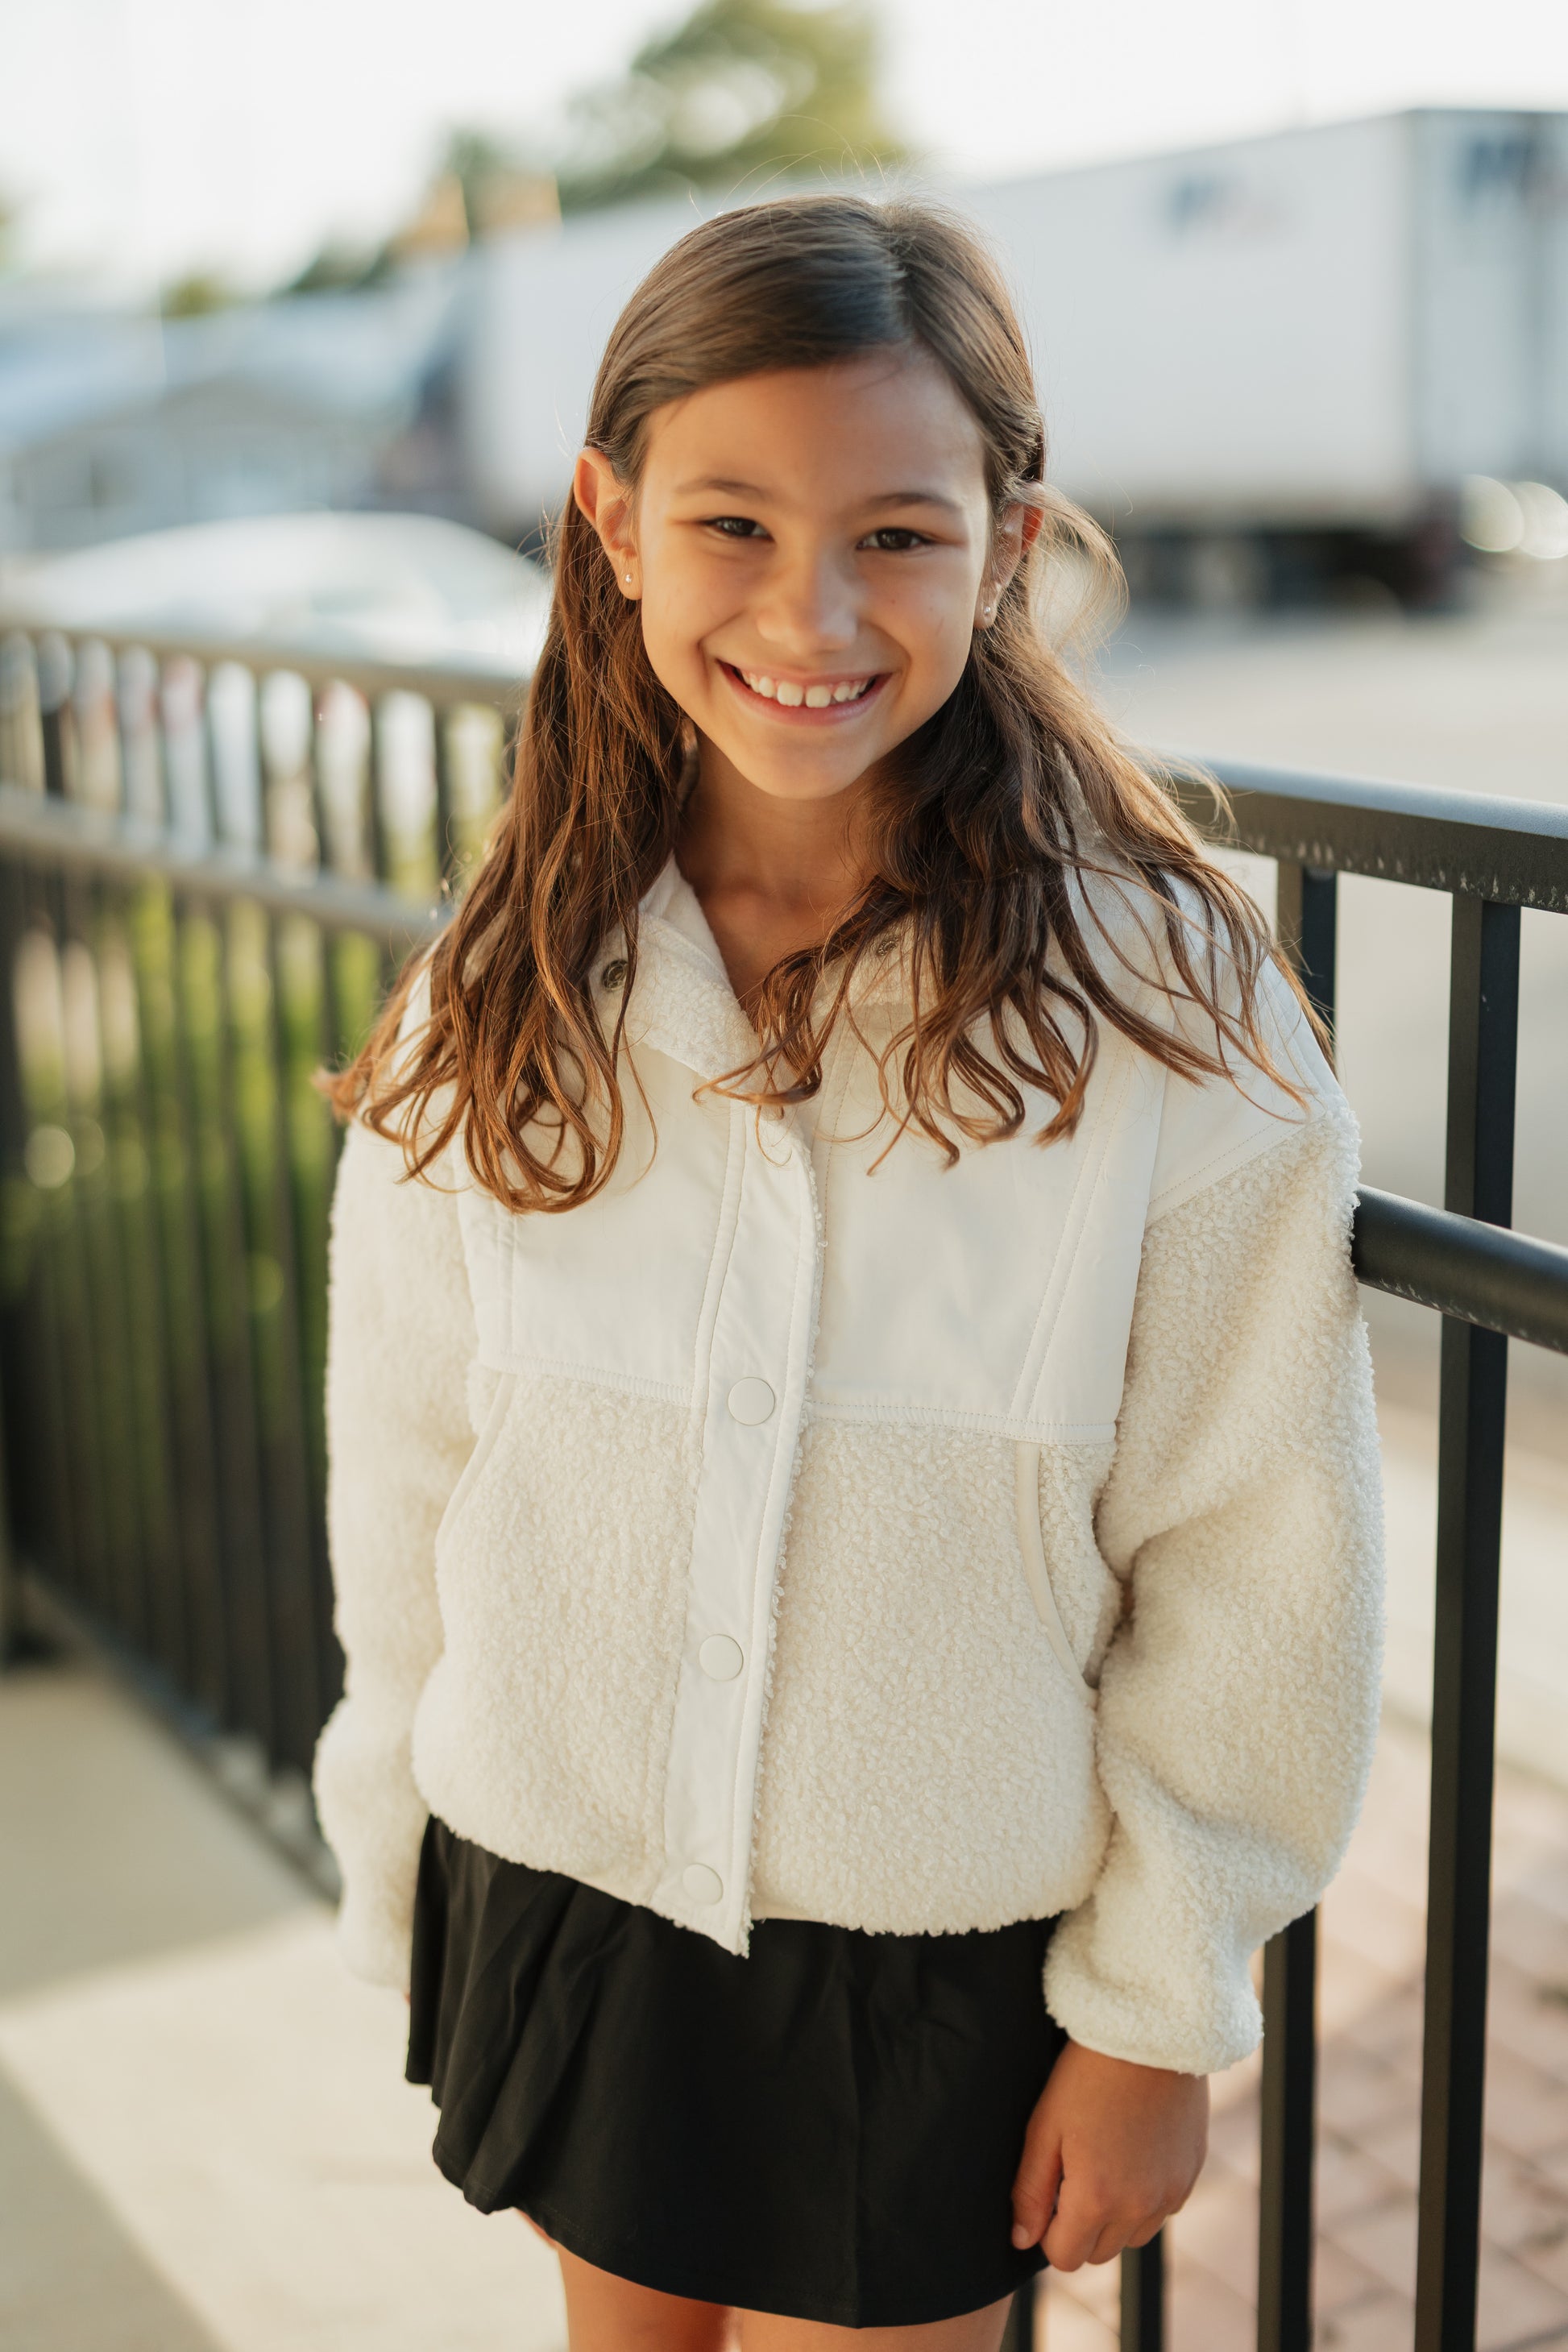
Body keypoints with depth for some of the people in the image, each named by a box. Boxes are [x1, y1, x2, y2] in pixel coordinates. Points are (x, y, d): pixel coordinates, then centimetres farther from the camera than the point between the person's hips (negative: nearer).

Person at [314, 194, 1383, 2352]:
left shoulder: (1167, 1017, -17)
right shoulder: (500, 1004, -8)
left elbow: (1250, 1570, -11)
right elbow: (404, 1483, 1)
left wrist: (1158, 2012, -6)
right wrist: (402, 1889, 8)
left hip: (942, 1961, -3)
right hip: (561, 1907, 3)